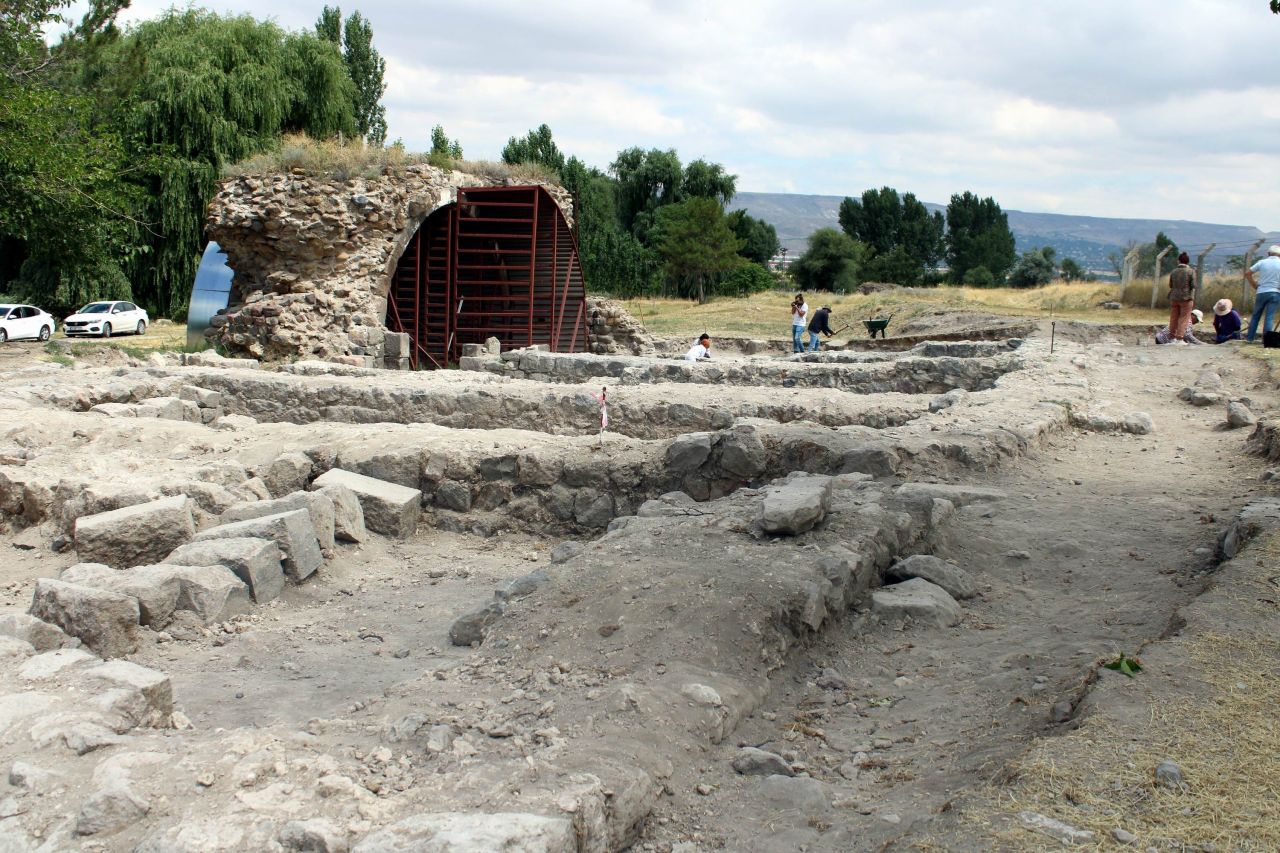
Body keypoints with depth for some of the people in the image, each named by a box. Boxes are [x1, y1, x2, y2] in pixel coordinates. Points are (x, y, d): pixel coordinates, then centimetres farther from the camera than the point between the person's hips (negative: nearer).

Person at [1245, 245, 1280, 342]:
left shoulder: (1262, 262, 2)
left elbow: (1247, 273, 2)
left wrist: (1255, 285, 8)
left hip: (1261, 292, 1)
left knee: (1256, 315, 13)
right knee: (1269, 317, -1)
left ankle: (1250, 337, 15)